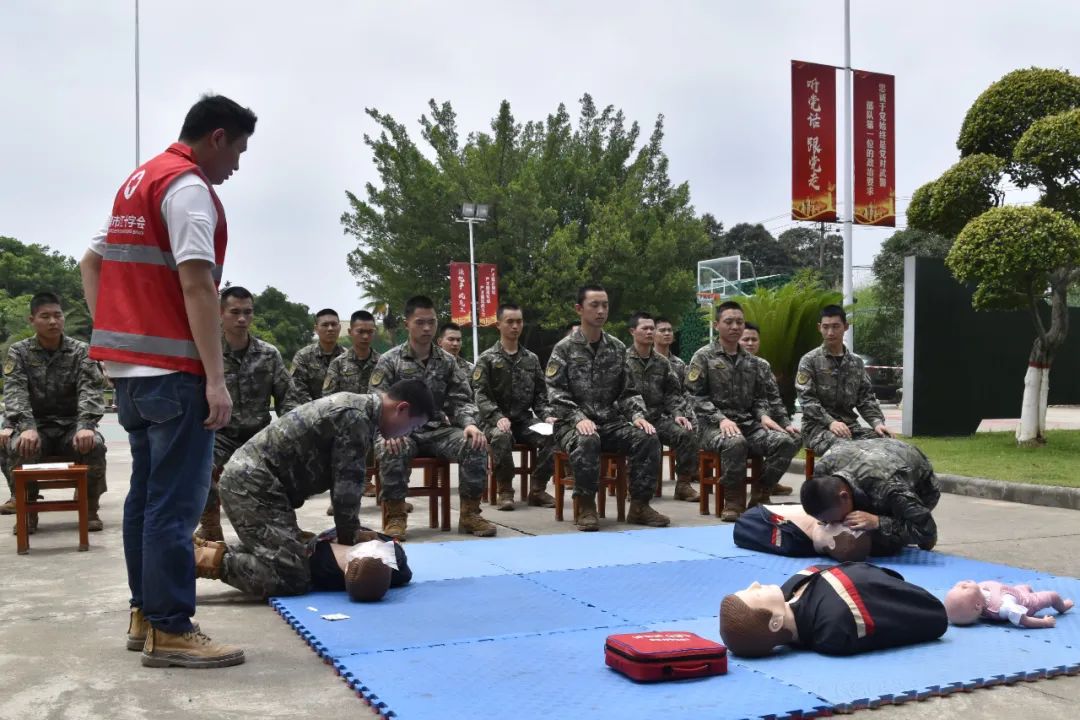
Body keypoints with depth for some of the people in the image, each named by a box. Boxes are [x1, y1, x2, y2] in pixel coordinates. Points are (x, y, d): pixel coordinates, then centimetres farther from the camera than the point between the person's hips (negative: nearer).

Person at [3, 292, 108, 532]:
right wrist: (27, 427, -30)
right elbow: (14, 393, -10)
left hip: (72, 425, 0)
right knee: (19, 447, -33)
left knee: (94, 445, -32)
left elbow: (91, 390, -9)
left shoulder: (81, 351, 3)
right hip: (36, 426, 0)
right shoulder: (19, 352, 4)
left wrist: (85, 426, -30)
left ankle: (91, 509, -11)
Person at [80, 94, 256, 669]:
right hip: (171, 370, -10)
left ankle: (144, 613, 21)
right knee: (176, 499, -6)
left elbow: (91, 262, 23)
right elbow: (197, 285, -20)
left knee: (147, 492, 14)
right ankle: (170, 630, -2)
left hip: (129, 364, 10)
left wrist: (110, 332, 15)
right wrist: (215, 379, -21)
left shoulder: (137, 181, 18)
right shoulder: (188, 185, -11)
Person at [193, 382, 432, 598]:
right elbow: (347, 487, -13)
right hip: (254, 483, -10)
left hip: (247, 477, 10)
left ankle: (214, 550, 18)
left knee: (291, 555, 19)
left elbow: (345, 483, 19)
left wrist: (350, 533, 15)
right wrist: (347, 539, 1)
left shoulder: (354, 405, 15)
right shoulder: (357, 418, -16)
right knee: (292, 578, -16)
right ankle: (212, 560, -10)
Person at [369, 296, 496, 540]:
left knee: (476, 443, -25)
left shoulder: (447, 361, 10)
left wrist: (470, 424, -16)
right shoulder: (389, 361, 1)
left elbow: (461, 400, 7)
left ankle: (469, 512, -11)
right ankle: (395, 515, -19)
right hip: (403, 432, -3)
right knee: (389, 449, -37)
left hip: (438, 430, 3)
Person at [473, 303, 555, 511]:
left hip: (525, 419, 3)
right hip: (496, 420, -3)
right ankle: (505, 491, -21)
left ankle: (537, 490, -12)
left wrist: (546, 416, -5)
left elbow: (540, 394, 15)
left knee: (550, 436, -27)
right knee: (502, 437, -38)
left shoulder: (531, 359, 16)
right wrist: (498, 418, -24)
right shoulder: (487, 359, 3)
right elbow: (480, 395, -7)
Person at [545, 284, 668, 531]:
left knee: (648, 438, -22)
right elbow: (556, 395, -10)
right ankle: (586, 507, -22)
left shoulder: (617, 348, 11)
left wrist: (637, 415, -9)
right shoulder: (564, 349, -2)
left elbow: (628, 391, 11)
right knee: (587, 440, -38)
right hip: (573, 425, -4)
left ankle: (639, 505, -10)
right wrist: (579, 418, -25)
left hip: (611, 423, 4)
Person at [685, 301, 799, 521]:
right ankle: (734, 502, -22)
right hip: (714, 426, -5)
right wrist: (721, 418, -19)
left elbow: (759, 396, 20)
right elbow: (696, 396, -5)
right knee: (735, 443, -40)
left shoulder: (752, 362, 19)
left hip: (749, 424, 5)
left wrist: (763, 415, -3)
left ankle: (760, 497, -8)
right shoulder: (704, 357, 3)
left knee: (787, 441, -21)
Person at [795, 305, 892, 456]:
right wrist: (830, 422, -24)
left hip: (849, 424, 5)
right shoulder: (809, 360, 1)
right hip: (818, 426, -4)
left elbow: (866, 398, 12)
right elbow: (807, 399, -9)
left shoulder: (856, 362, 15)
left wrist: (877, 422, -8)